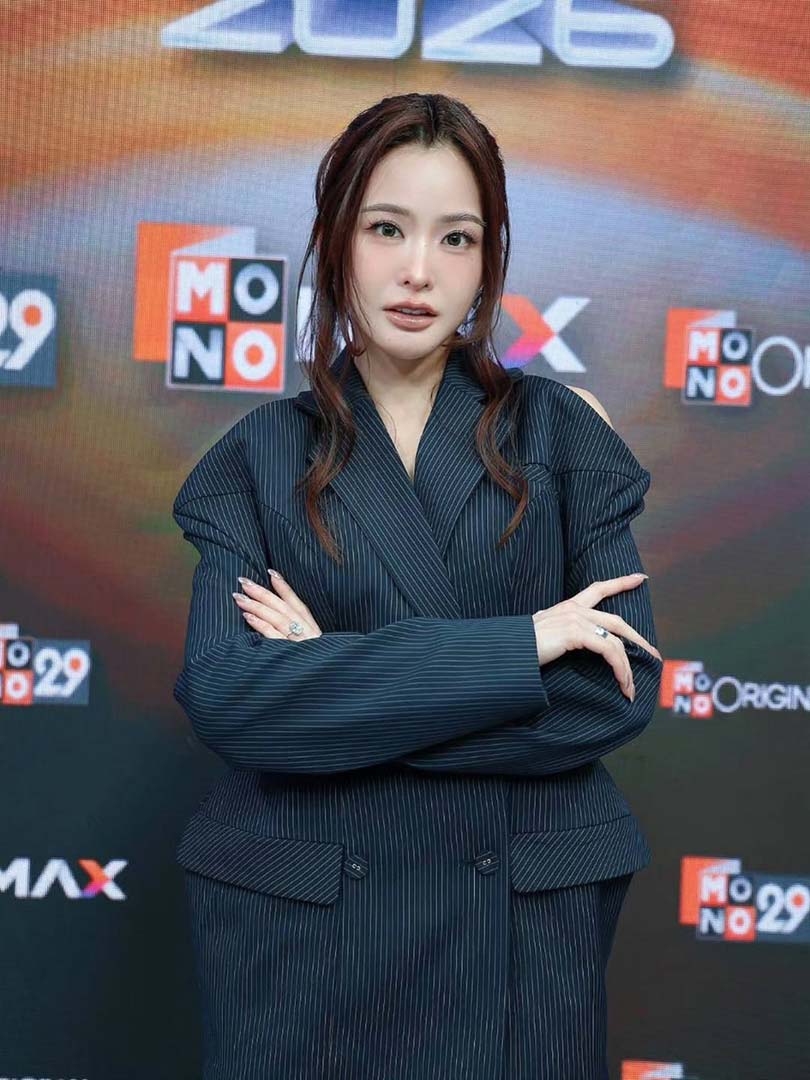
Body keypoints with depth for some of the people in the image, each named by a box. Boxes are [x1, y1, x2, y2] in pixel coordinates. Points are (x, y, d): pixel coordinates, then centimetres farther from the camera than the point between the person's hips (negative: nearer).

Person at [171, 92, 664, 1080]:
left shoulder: (560, 432, 0)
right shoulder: (259, 456, 0)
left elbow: (621, 690, -9)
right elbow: (222, 695, -14)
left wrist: (335, 680, -14)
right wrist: (516, 647, -19)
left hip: (525, 921, 0)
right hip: (301, 923, 0)